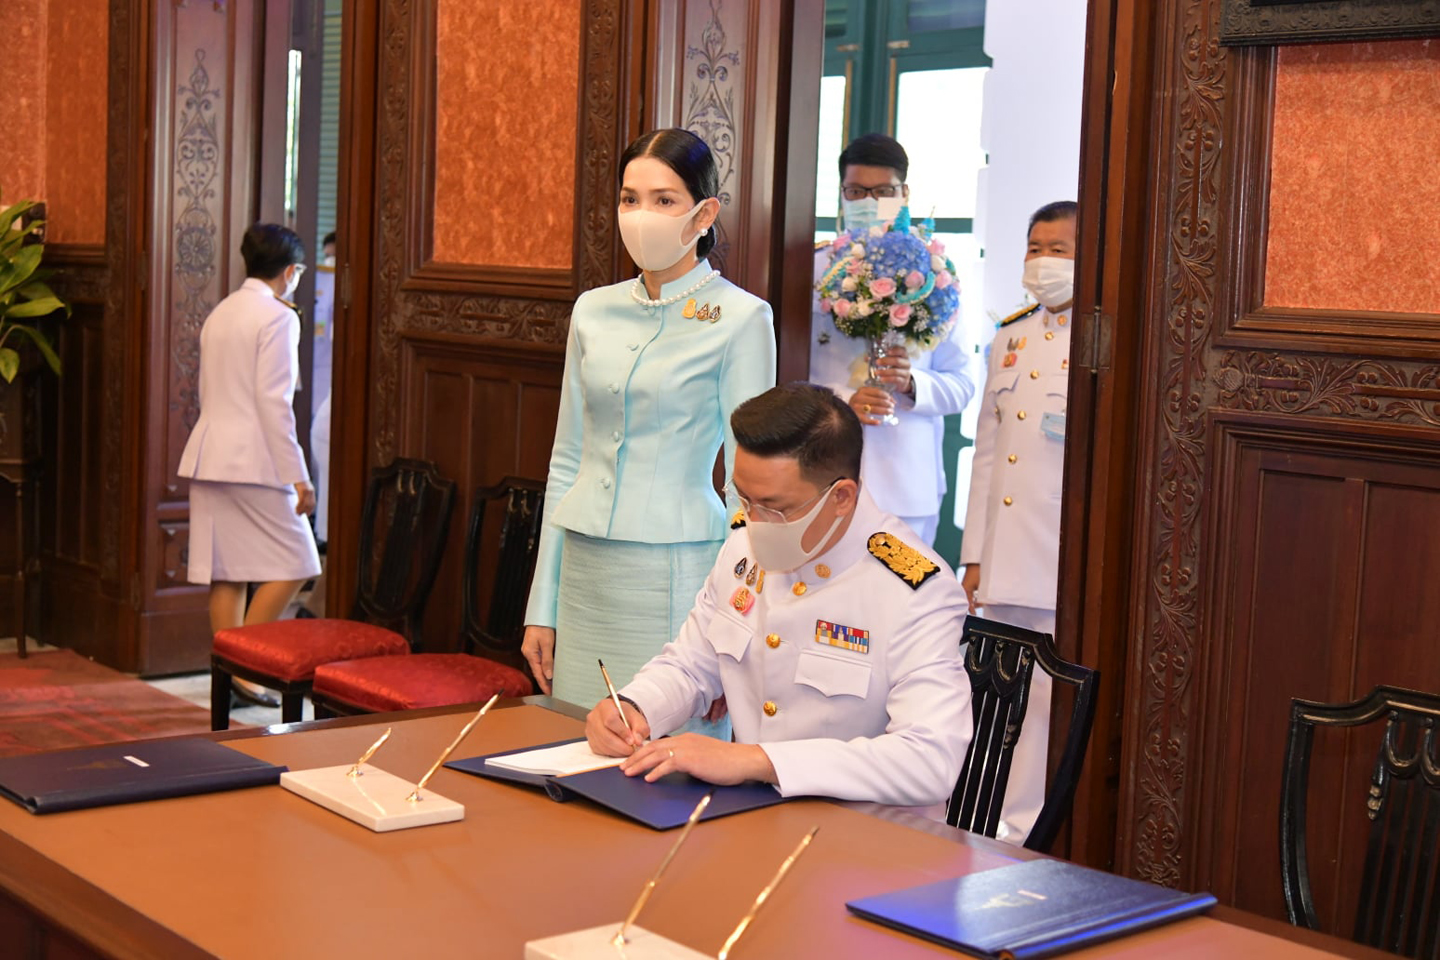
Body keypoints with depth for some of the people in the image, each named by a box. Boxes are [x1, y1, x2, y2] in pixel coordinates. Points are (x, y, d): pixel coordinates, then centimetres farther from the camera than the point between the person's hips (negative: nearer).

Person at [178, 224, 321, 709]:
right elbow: (274, 403, -16)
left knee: (226, 574, 8)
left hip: (208, 456, 8)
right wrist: (298, 476, -14)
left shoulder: (219, 314, 17)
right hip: (254, 459, -8)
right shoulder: (278, 317, -9)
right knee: (291, 565, 0)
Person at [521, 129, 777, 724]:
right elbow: (567, 461, 15)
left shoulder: (740, 319, -5)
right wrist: (542, 606, 12)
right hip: (584, 570, 5)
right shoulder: (595, 311, 10)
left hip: (674, 577, -5)